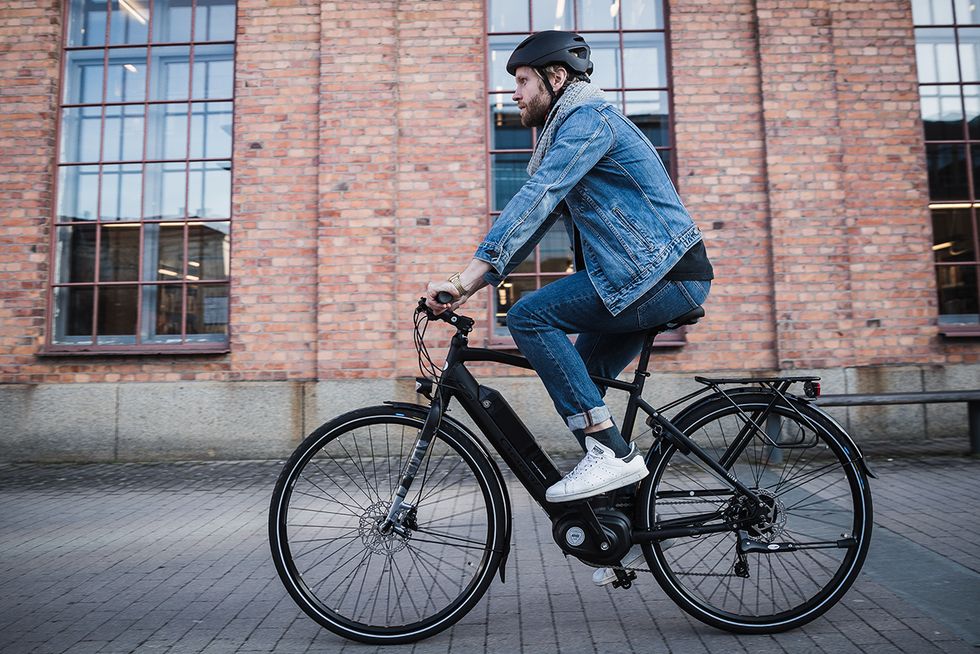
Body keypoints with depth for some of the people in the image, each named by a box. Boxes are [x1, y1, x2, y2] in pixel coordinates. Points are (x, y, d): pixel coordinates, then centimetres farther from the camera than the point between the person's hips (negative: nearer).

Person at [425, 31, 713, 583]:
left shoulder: (588, 118, -9)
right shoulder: (571, 127, 22)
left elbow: (533, 201, -24)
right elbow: (538, 218, 18)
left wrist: (467, 276, -29)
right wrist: (474, 284, 8)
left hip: (665, 275, -10)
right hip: (651, 277, 10)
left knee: (530, 315, -19)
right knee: (578, 379, 9)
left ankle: (612, 451, -15)